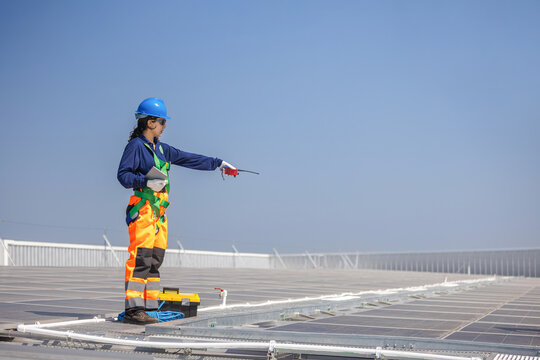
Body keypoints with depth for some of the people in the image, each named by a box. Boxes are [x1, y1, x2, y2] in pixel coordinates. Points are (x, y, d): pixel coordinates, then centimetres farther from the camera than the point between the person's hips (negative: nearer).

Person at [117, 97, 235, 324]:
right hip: (143, 208, -8)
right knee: (140, 258, -12)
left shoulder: (160, 148, 19)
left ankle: (149, 307, 10)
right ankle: (133, 309, -12)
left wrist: (218, 163, 26)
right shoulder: (135, 145, -3)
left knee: (155, 260, 7)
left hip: (159, 211, 8)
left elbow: (188, 159, 24)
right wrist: (147, 182, -23)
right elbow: (123, 174, -9)